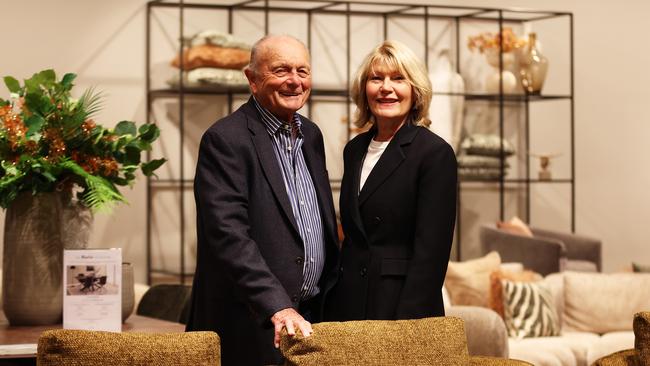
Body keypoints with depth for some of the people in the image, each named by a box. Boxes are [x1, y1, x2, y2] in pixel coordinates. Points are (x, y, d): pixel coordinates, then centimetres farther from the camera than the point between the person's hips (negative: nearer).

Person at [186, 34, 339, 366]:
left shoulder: (311, 135, 12)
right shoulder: (225, 139, -12)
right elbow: (228, 234, -22)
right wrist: (277, 307, -29)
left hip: (309, 317, 7)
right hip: (252, 327, -7)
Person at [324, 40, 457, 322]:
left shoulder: (436, 153, -10)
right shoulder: (354, 150, 10)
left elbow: (430, 253, -14)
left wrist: (405, 327, -19)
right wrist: (331, 307, 9)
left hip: (406, 308, -6)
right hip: (346, 307, 6)